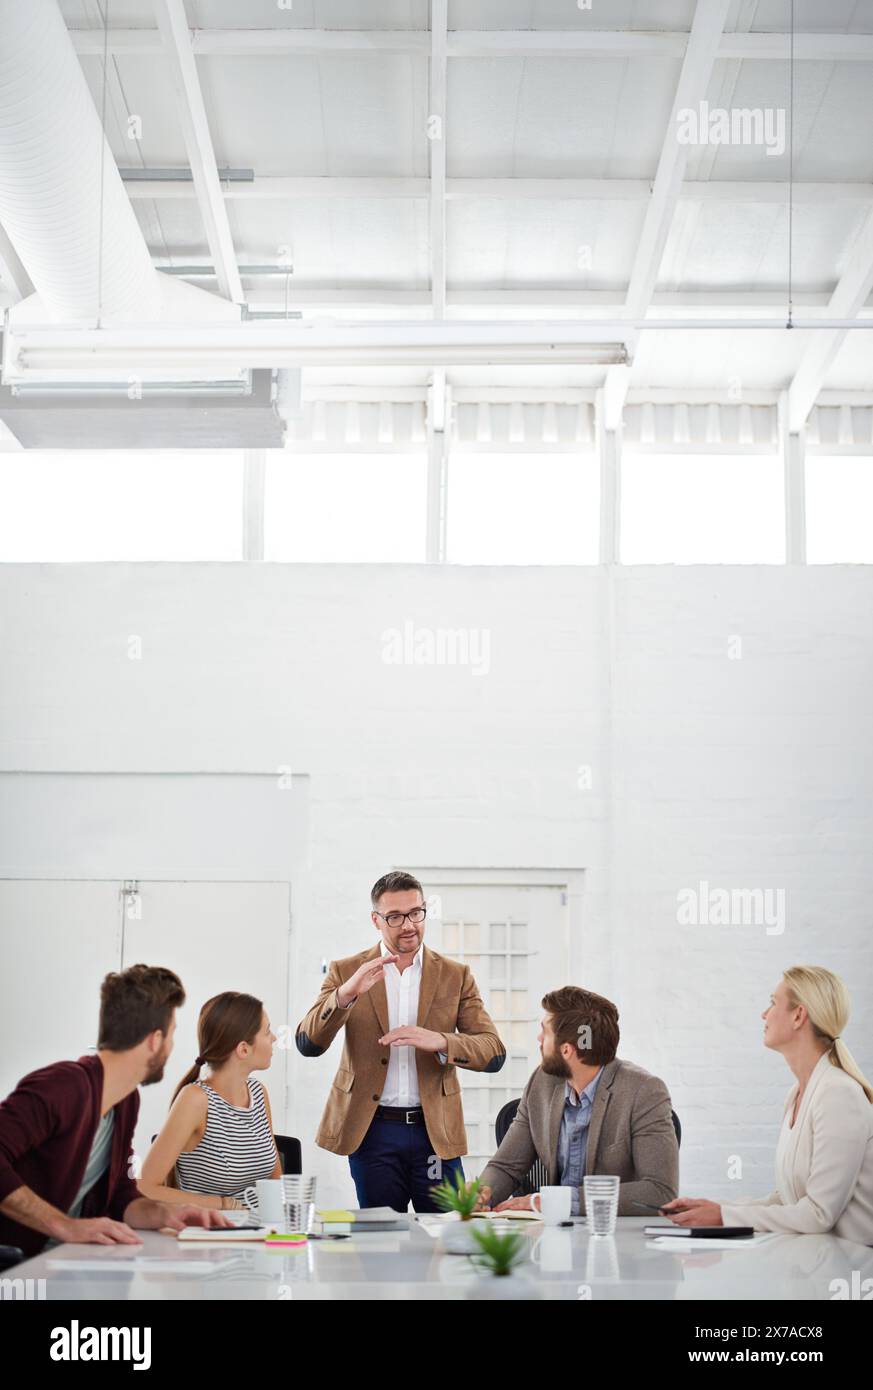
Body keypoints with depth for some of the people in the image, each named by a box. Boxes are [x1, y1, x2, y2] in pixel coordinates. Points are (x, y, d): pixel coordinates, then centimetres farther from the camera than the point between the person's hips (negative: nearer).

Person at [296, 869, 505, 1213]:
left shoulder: (455, 975, 5)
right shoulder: (347, 972, 3)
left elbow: (494, 1052, -1)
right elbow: (307, 1043, -7)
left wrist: (439, 1041, -21)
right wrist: (346, 993, -24)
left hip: (436, 1131, 0)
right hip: (372, 1130, 0)